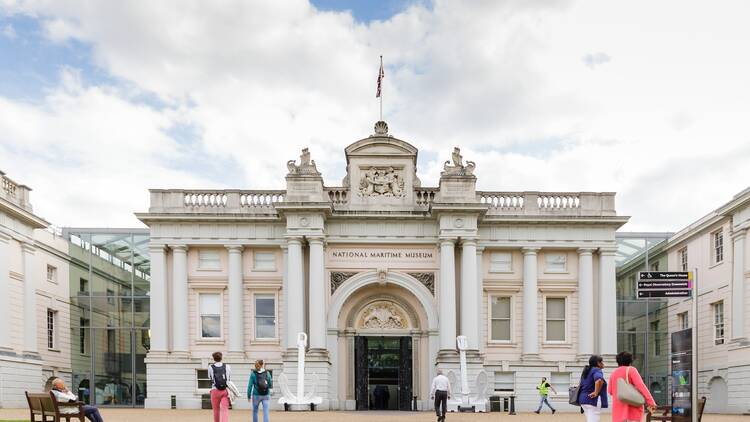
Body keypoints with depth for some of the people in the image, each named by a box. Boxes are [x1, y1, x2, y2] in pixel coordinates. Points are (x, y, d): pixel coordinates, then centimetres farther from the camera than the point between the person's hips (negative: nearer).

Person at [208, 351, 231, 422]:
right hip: (225, 390, 0)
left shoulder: (210, 367, 1)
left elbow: (210, 378, 9)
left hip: (215, 390, 0)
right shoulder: (227, 367, 5)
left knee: (216, 410, 13)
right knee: (225, 409, -8)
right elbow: (230, 378, 12)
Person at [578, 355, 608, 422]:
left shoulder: (587, 370, 17)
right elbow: (599, 380, -32)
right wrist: (596, 393, -22)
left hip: (583, 399, 9)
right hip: (593, 400, -9)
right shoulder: (597, 370, -11)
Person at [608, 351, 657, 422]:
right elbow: (640, 385, -15)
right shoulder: (631, 370, -2)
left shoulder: (613, 373, 12)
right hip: (633, 407, -4)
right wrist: (651, 402, -19)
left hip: (618, 409, 4)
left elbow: (610, 391, 20)